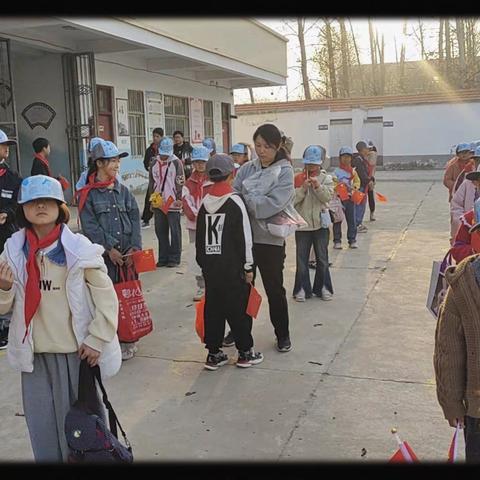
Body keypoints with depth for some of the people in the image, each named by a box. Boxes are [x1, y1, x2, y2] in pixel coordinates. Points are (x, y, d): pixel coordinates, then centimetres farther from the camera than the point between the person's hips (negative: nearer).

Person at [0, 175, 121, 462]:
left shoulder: (78, 248, -9)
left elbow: (107, 298, -6)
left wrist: (96, 340, -10)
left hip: (77, 352, -2)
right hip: (35, 354, 3)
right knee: (43, 427, 12)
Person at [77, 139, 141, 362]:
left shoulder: (123, 191, 11)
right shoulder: (88, 193, -3)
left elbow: (135, 219, 6)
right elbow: (89, 226, -9)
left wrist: (135, 247, -7)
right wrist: (109, 248, -14)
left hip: (127, 254, 5)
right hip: (103, 256, -4)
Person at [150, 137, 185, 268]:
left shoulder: (176, 162, -5)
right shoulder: (154, 163, 10)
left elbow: (180, 182, -6)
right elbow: (152, 182, 17)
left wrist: (179, 199, -12)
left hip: (173, 203, -5)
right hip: (158, 203, 5)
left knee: (175, 231, 2)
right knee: (160, 231, 9)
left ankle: (174, 258, 11)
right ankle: (163, 258, 18)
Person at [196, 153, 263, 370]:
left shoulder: (204, 203, 4)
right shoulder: (234, 201, -11)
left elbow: (199, 239, 10)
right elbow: (244, 238, -11)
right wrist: (248, 266, -4)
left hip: (210, 265, 5)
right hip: (232, 267, -5)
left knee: (212, 308, 11)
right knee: (238, 308, 5)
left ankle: (214, 353, 18)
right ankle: (245, 352, 15)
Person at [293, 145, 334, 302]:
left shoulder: (326, 178, 3)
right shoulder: (298, 178, 0)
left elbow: (328, 197, -10)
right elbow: (292, 200, -8)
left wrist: (318, 186, -24)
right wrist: (302, 188, -21)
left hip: (320, 223, 1)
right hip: (302, 223, 0)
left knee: (322, 258, 9)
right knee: (302, 258, 4)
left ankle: (323, 287, 21)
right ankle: (302, 288, 13)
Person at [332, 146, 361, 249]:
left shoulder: (353, 171, 9)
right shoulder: (336, 171, 0)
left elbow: (357, 181, 10)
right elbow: (333, 184, -5)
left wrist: (354, 187, -9)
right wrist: (338, 187, -24)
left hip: (350, 198, 3)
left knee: (351, 220, 5)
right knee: (337, 220, 1)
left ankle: (352, 240, 13)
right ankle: (337, 241, 8)